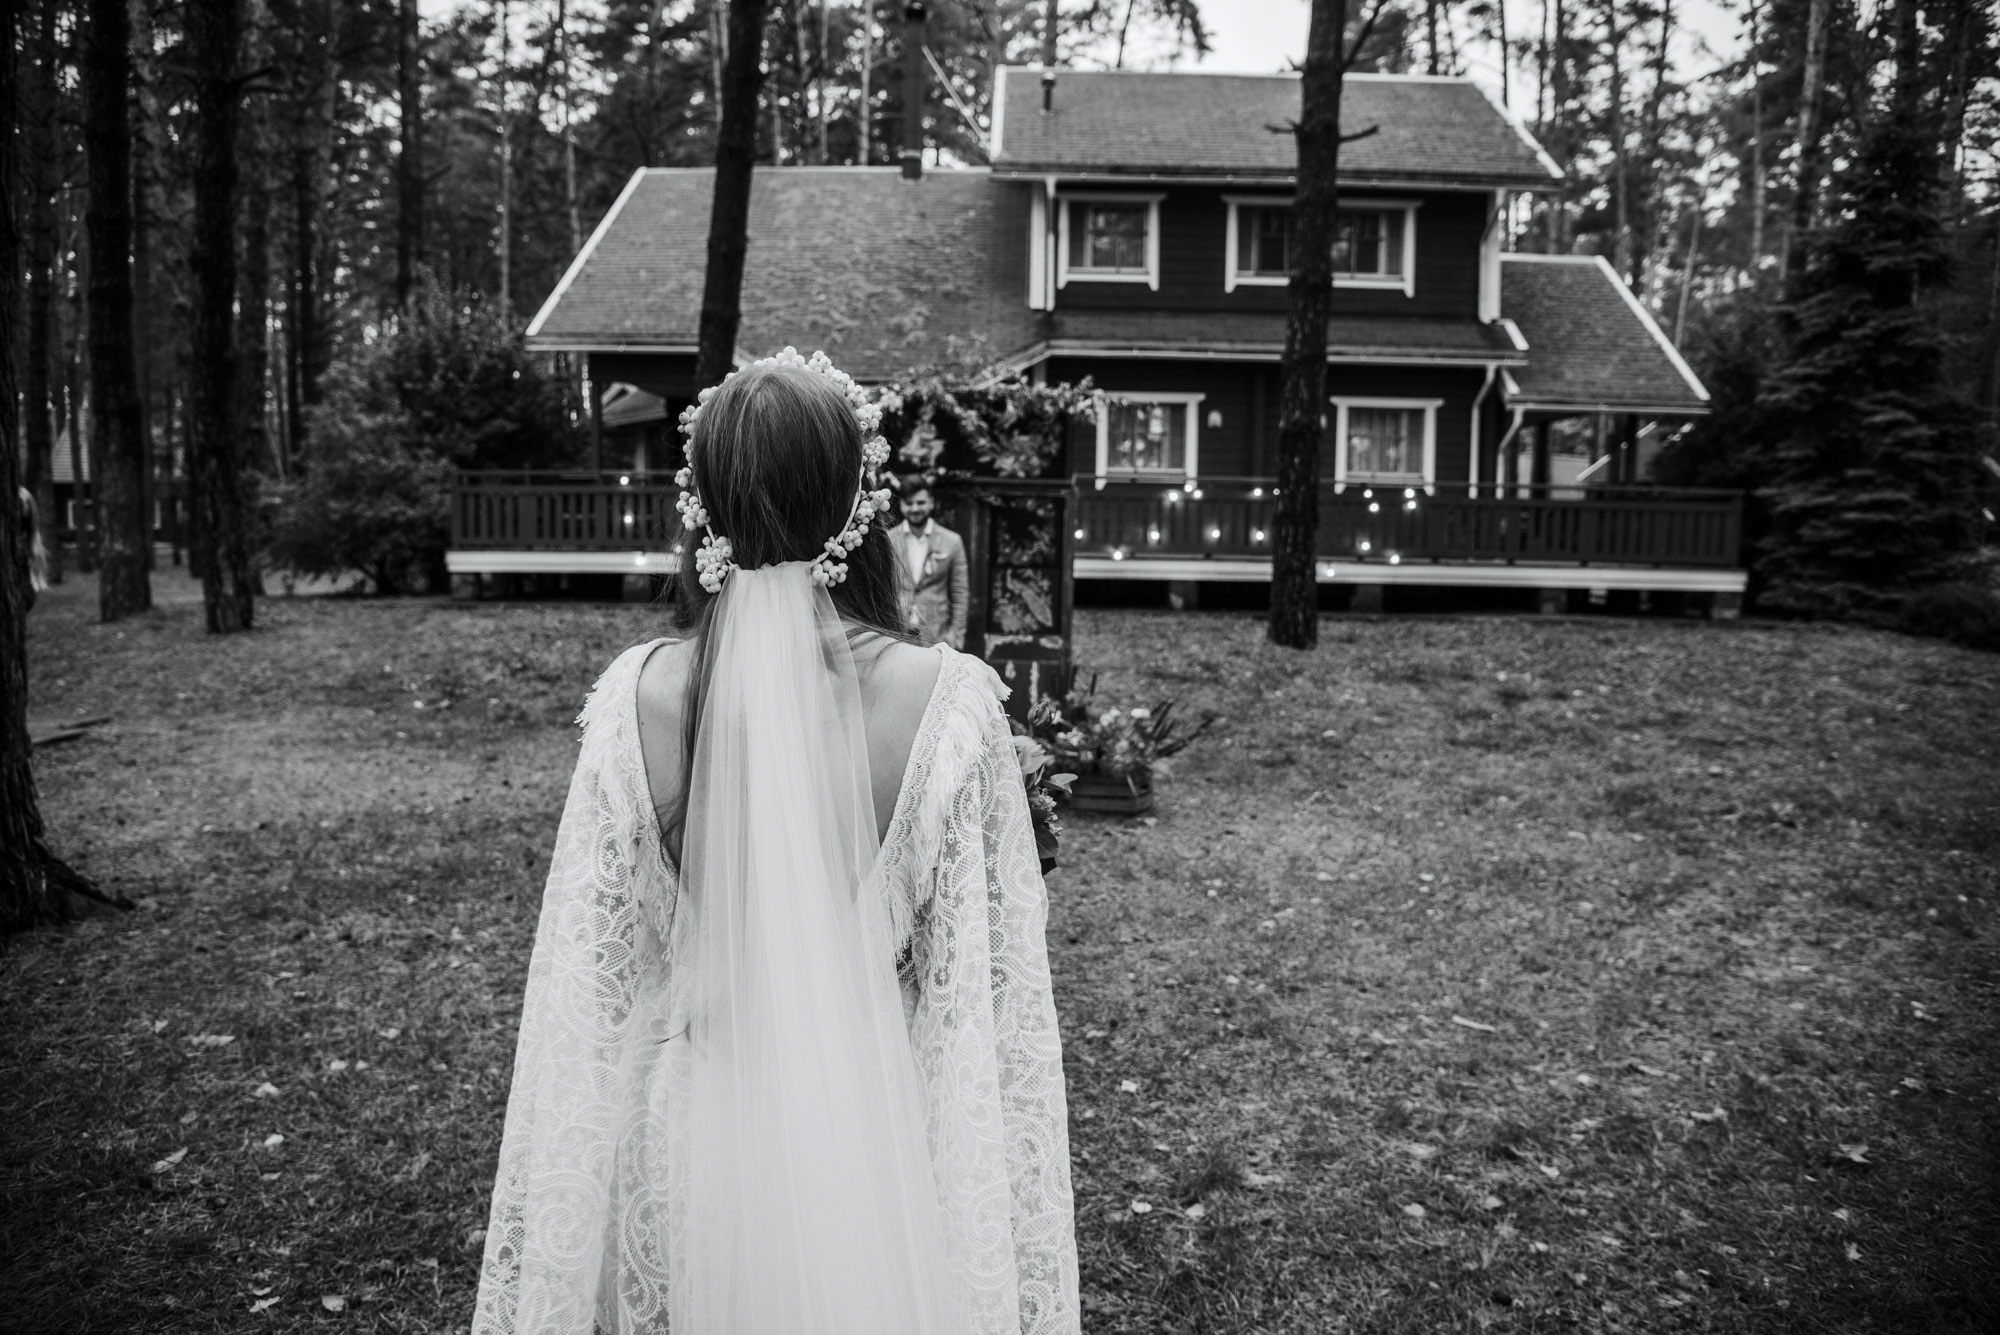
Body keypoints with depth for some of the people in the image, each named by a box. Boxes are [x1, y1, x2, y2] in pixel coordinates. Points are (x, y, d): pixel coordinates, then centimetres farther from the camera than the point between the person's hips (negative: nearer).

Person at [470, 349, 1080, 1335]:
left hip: (694, 1132, 2)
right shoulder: (949, 700, -18)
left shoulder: (637, 697, -13)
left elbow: (592, 978, -5)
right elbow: (986, 993, -14)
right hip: (880, 1136, -1)